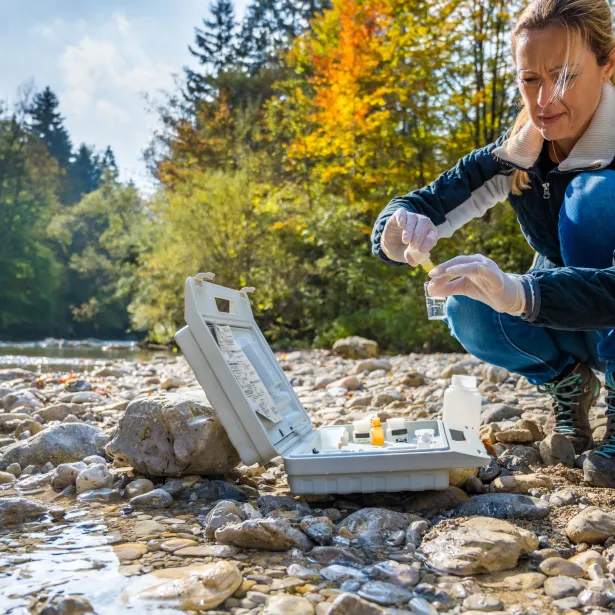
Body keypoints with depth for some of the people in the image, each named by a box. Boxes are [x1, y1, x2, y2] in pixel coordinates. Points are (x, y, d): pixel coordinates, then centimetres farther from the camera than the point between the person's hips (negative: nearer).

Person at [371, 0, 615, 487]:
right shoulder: (513, 157, -12)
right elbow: (421, 209, -19)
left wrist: (519, 293, -57)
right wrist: (401, 229, -44)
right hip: (569, 321, 4)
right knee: (469, 310, -27)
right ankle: (567, 382, 4)